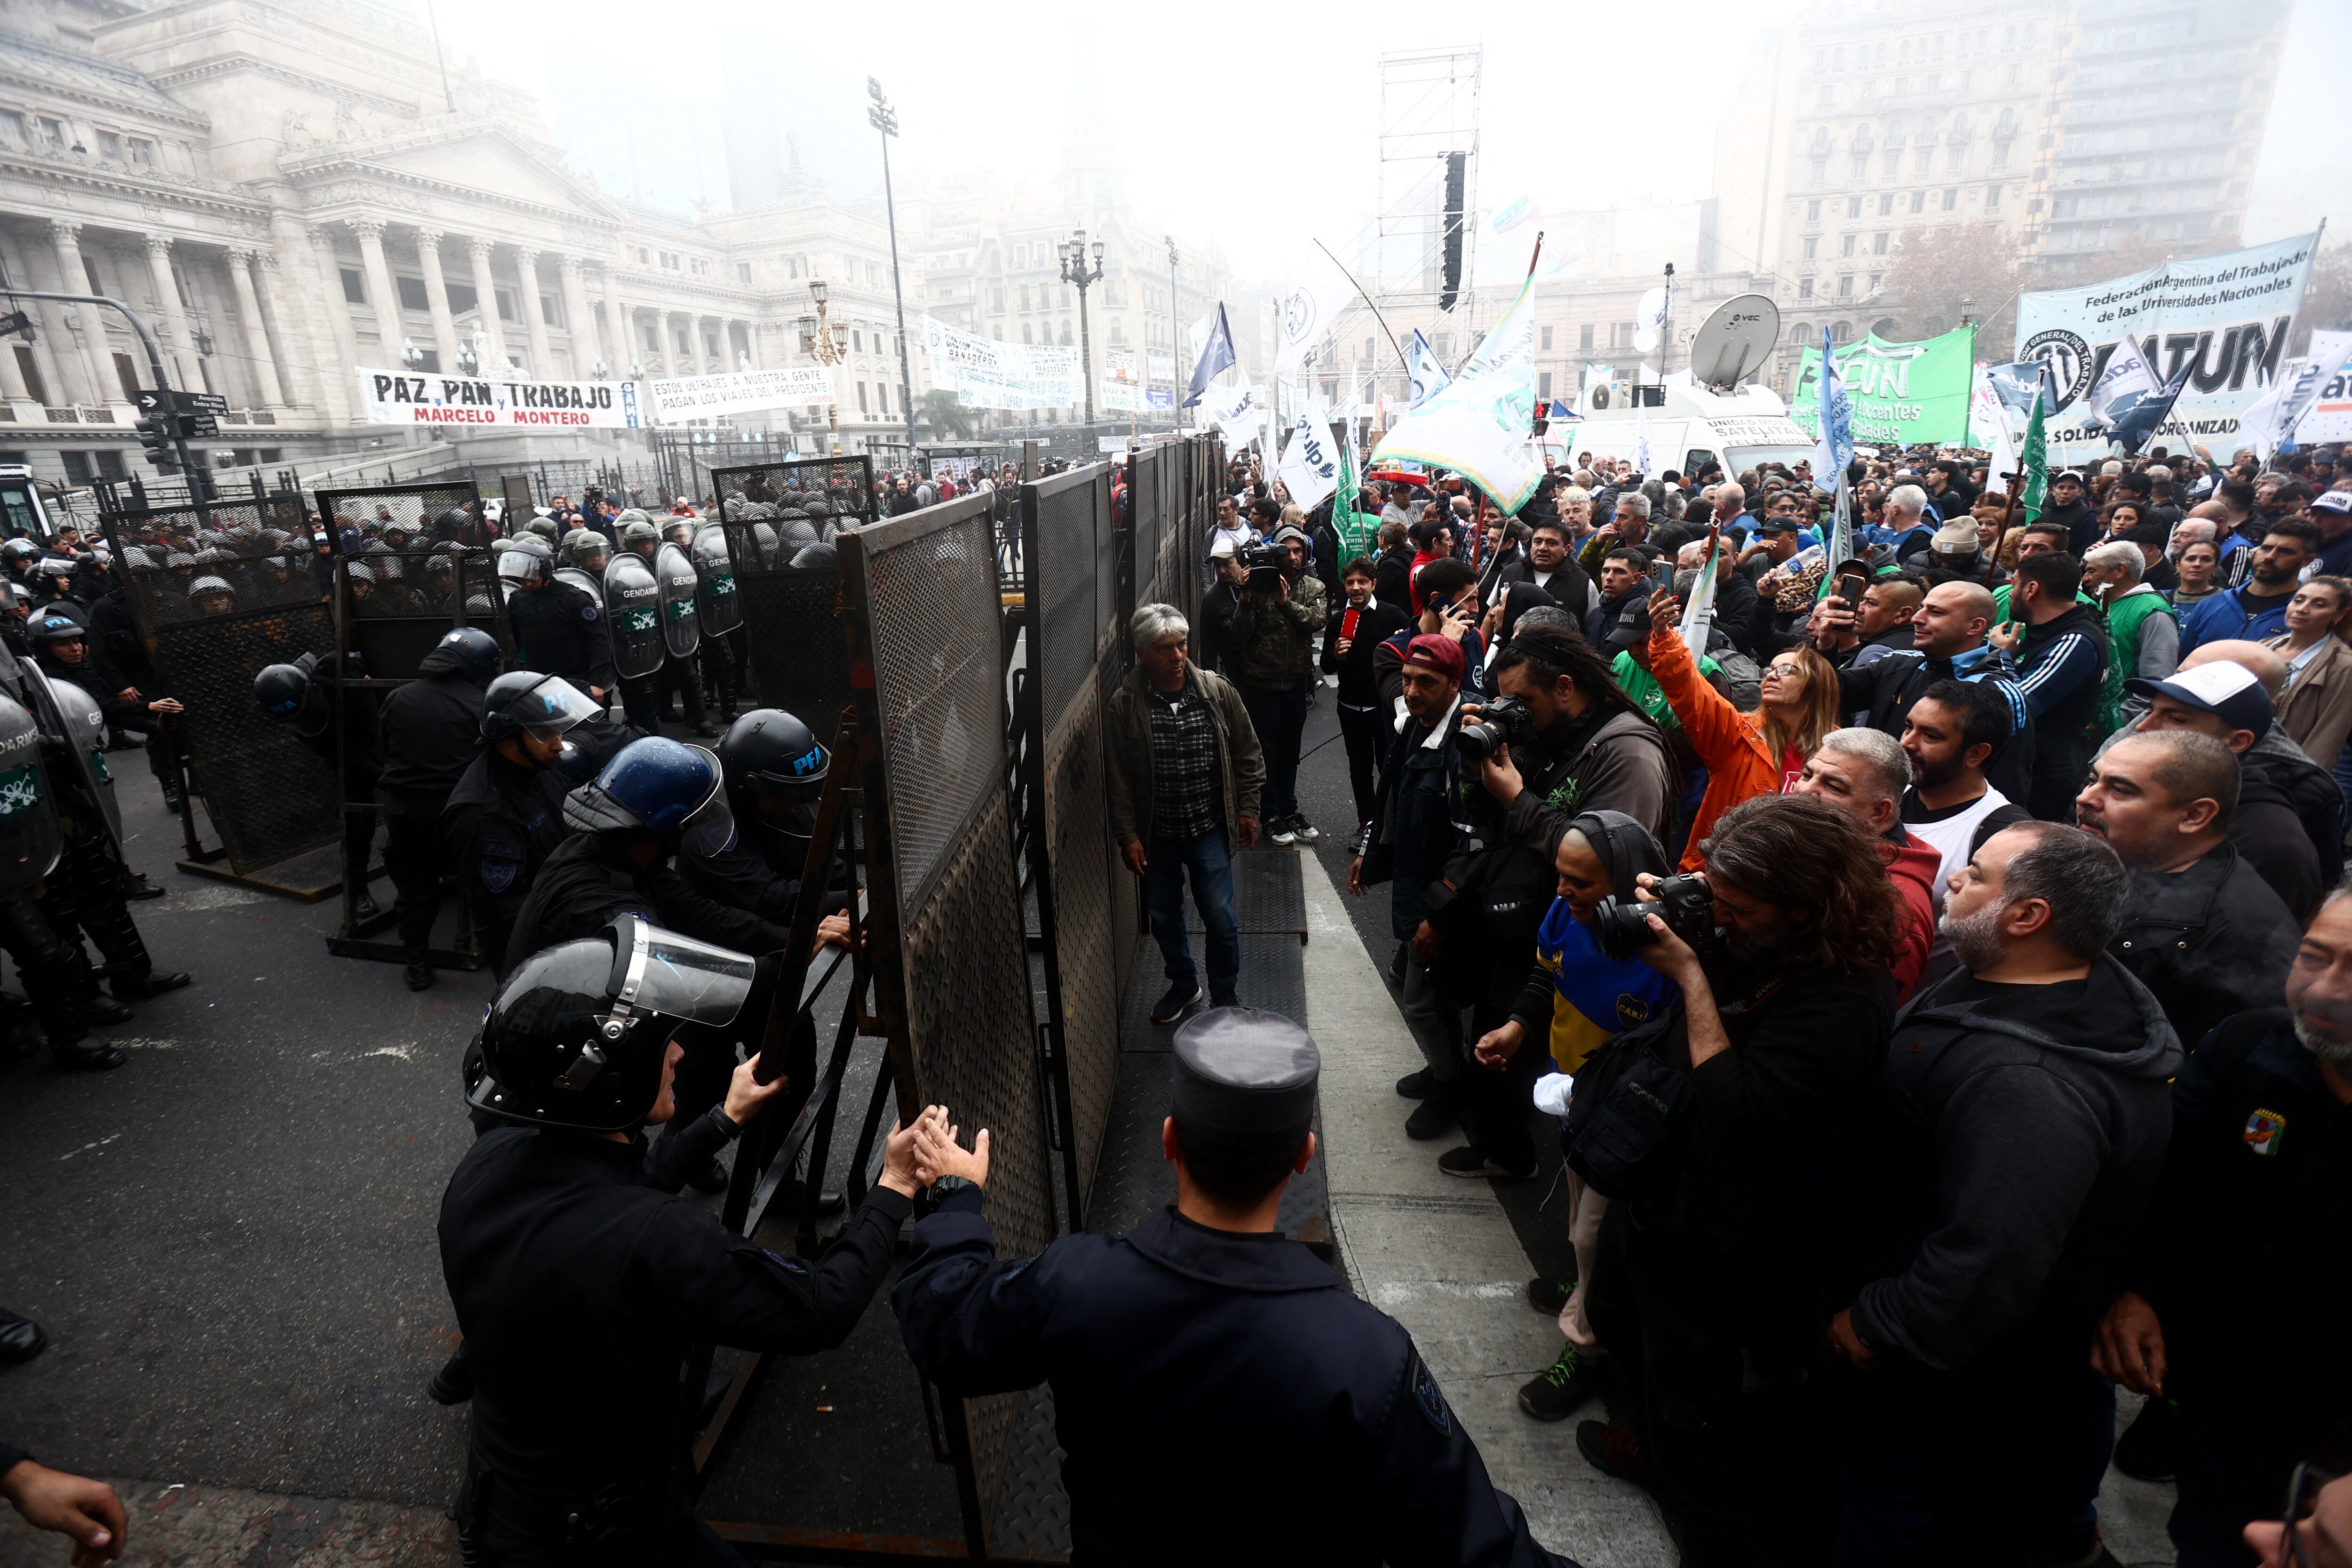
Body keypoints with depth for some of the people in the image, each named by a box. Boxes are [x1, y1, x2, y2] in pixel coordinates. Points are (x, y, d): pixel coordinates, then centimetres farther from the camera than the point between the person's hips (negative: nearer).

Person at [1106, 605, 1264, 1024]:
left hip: (1209, 830, -1)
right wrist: (1127, 836, -7)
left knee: (1220, 917, 4)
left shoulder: (1218, 692, -8)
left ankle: (1225, 996, 28)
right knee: (1164, 916, 17)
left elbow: (1247, 753, 4)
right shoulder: (1123, 705, -11)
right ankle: (1183, 985, 43)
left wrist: (1247, 808, 4)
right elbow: (1117, 780, -6)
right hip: (1155, 835, 1)